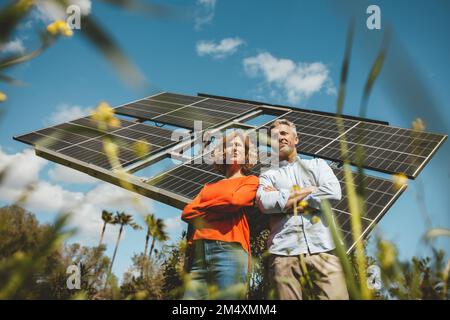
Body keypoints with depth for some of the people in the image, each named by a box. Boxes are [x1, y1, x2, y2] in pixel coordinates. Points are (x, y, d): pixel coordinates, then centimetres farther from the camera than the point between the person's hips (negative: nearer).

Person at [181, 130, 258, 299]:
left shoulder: (251, 181, 15)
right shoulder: (209, 187, 27)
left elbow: (234, 201, -5)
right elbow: (187, 212, 12)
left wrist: (202, 210, 8)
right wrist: (219, 209, 2)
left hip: (229, 250, -4)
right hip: (198, 252, 4)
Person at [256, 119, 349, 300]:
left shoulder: (316, 165, 19)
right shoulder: (268, 175, 16)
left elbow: (333, 192, -1)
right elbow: (266, 203, -6)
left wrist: (284, 198, 0)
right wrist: (309, 190, 0)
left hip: (322, 249, 0)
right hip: (284, 253, 0)